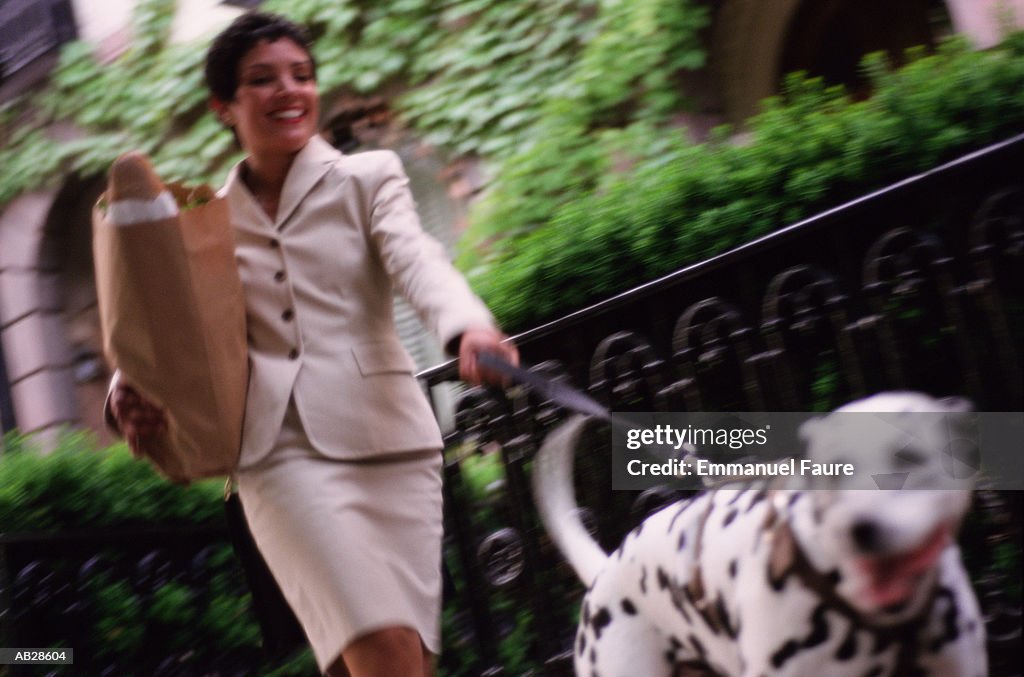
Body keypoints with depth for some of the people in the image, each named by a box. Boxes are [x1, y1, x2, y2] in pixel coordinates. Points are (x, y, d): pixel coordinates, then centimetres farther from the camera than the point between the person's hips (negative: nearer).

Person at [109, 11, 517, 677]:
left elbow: (418, 262, -11)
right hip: (281, 451, 0)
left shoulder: (368, 178, 7)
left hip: (385, 440, 0)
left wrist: (467, 327, -33)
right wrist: (134, 393, -12)